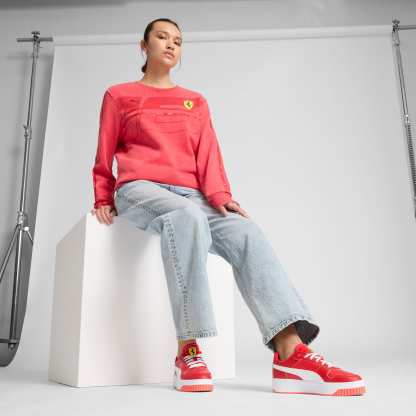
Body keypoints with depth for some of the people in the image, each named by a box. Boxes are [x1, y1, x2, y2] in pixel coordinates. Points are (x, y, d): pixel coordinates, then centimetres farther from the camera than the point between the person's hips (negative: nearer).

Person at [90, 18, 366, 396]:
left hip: (190, 195, 3)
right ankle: (188, 351, -36)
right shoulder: (118, 96, 17)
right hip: (139, 190, -2)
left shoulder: (196, 102, 23)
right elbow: (104, 156, 18)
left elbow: (208, 154, 10)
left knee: (246, 232, -27)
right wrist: (103, 199, 7)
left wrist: (220, 195, -7)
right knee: (187, 218, -38)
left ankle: (292, 355, -38)